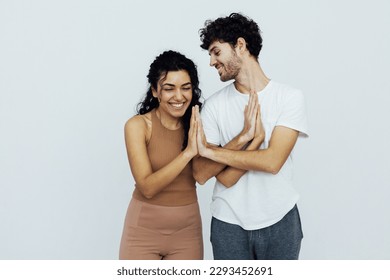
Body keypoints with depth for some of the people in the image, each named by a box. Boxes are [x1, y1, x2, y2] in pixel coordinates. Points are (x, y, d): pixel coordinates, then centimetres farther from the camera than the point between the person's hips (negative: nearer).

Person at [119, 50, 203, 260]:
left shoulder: (198, 125, -1)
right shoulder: (138, 125, -12)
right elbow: (147, 187, -19)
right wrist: (188, 152, -27)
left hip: (187, 230, 3)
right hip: (144, 230, -3)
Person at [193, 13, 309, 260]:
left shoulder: (290, 97, -8)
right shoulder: (214, 105, -4)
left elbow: (272, 161, -20)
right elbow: (201, 174, -10)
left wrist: (209, 150, -17)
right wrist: (244, 137, -22)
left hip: (280, 221, -1)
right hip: (228, 223, 1)